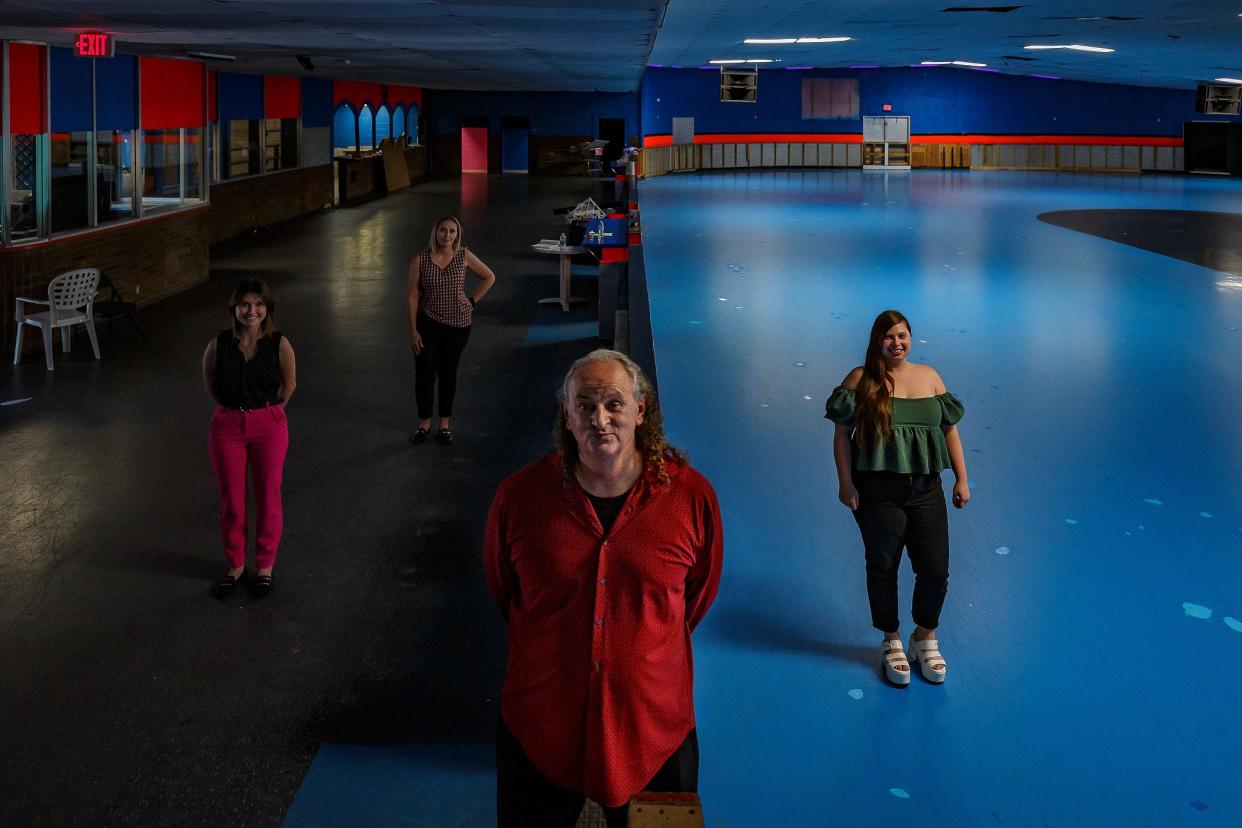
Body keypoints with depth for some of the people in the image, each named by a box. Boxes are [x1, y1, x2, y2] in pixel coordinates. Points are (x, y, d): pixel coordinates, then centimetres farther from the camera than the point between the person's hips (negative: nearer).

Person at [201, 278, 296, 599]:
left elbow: (289, 385, 3)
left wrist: (269, 411, 10)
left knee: (268, 497, 9)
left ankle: (265, 566, 26)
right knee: (231, 500, 10)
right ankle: (235, 565, 28)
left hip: (269, 425, -1)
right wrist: (233, 410, 9)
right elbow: (209, 384, 7)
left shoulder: (279, 344, -11)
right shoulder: (219, 345, -9)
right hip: (227, 426, 1)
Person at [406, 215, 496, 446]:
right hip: (428, 323, -1)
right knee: (424, 373, -2)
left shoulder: (464, 257, -5)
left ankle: (445, 424, 24)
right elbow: (412, 296, -6)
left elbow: (489, 277, 9)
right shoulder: (420, 260, -9)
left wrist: (473, 300, 0)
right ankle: (424, 423, 17)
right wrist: (413, 330, -8)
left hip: (458, 323, 1)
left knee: (448, 372, 12)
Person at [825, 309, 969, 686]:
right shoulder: (861, 379, -3)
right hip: (878, 491, -3)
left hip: (925, 489, 3)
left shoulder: (929, 376, 8)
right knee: (883, 566, 9)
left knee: (935, 569, 2)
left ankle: (926, 637, 26)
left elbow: (949, 429, 11)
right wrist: (846, 483, -10)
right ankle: (892, 641, 28)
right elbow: (842, 433, -4)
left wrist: (962, 479, 8)